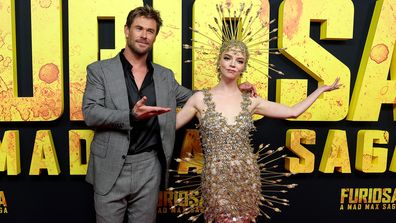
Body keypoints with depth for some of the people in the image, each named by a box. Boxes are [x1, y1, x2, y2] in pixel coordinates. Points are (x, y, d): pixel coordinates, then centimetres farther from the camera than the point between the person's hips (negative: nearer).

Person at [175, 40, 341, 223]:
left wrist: (321, 88, 12)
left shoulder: (251, 102, 5)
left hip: (247, 177, 3)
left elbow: (293, 112, 10)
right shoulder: (201, 99, -2)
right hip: (217, 179, -3)